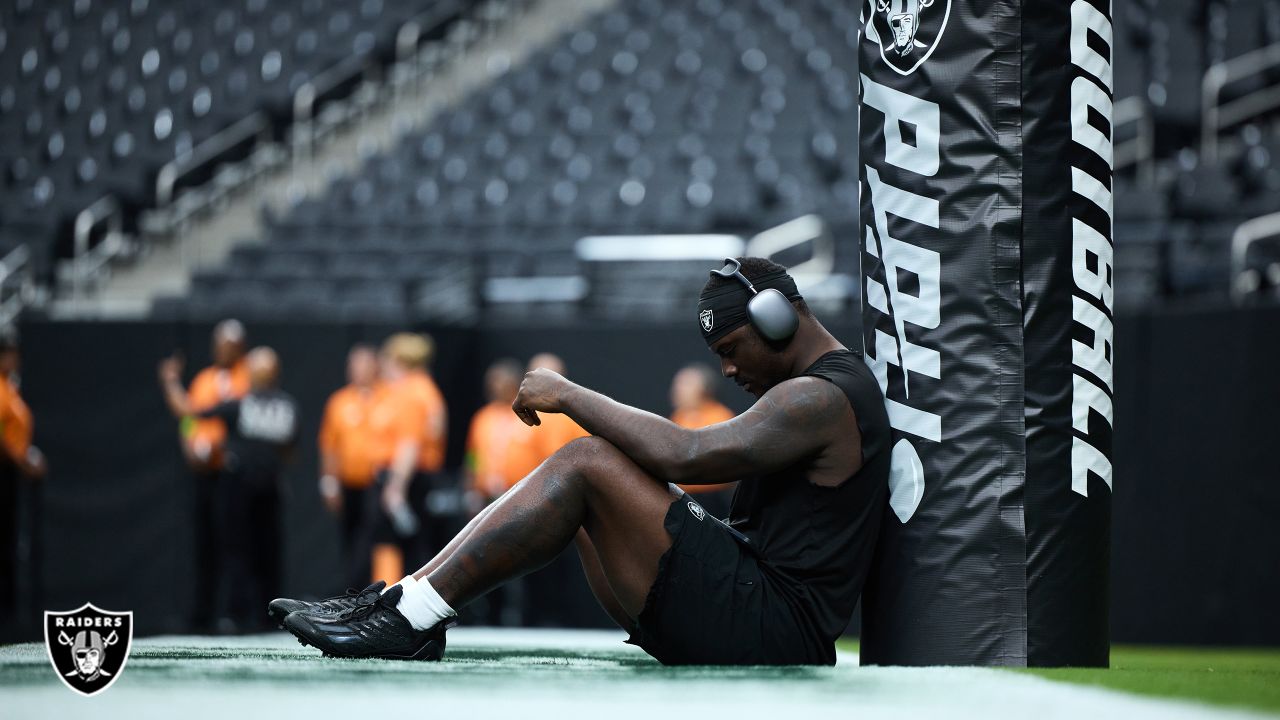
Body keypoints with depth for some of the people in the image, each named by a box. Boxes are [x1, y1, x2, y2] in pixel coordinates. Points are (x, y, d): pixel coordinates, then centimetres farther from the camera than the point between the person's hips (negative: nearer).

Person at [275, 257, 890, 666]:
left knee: (590, 464, -16)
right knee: (583, 496, 12)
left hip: (770, 635, -10)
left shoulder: (823, 396, -11)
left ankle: (409, 616, -18)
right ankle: (406, 605, 2)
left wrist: (570, 396, -12)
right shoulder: (817, 393, 23)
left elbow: (685, 456, -21)